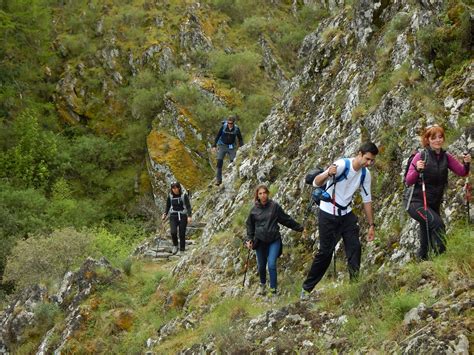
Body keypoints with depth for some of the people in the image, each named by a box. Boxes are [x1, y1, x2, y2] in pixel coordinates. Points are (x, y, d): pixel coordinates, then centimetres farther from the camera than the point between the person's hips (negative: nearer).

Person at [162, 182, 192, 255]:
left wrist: (189, 216, -19)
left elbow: (188, 206, -8)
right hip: (173, 216, 2)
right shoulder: (170, 196, 2)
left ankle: (182, 251, 12)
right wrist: (165, 214, 1)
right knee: (173, 232, -19)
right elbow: (167, 206, 15)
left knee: (182, 234, 0)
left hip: (182, 216, -1)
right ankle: (175, 245, 8)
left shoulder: (184, 196, -6)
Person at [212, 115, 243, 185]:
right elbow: (218, 136, -2)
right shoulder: (223, 127, -12)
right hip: (222, 146, -1)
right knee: (219, 161, -10)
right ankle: (218, 179, -7)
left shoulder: (236, 129, -9)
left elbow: (240, 139, 4)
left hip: (232, 147, 1)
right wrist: (214, 146, -4)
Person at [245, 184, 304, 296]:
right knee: (261, 266, 10)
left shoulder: (274, 206, -4)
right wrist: (249, 239, 6)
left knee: (271, 265, -14)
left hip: (274, 241, -2)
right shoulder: (254, 210, 1)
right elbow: (250, 226, 14)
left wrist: (299, 227, 8)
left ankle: (273, 290, -3)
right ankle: (262, 284, 38)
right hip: (260, 241, 2)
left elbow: (286, 219, 4)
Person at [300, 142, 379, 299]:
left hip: (346, 214, 6)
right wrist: (328, 174, -47)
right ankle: (306, 288, 8)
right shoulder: (342, 165, -22)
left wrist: (371, 225, 6)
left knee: (355, 247, -8)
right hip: (328, 214, -6)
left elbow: (367, 199, 7)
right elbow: (316, 182, -25)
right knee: (325, 251, -4)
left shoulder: (365, 174, -3)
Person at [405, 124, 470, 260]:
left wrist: (466, 163, -14)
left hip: (434, 205, 6)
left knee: (425, 245, 12)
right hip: (417, 203, -5)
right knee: (437, 222, -30)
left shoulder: (446, 157, 4)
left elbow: (462, 172, 6)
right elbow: (408, 181, -9)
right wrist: (417, 169, -29)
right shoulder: (421, 156, -9)